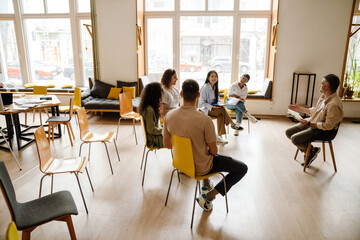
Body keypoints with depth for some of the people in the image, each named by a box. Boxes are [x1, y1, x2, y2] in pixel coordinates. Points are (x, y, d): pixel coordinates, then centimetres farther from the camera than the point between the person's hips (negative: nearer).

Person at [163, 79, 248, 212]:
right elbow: (214, 151, -18)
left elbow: (166, 144, -1)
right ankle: (208, 197, 5)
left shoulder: (169, 115, -13)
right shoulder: (204, 120, -29)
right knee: (242, 168, 8)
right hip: (200, 167, -6)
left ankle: (206, 186, 40)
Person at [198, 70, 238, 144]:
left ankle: (219, 136, -23)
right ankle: (233, 124, -11)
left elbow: (217, 99, 17)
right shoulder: (205, 87, -13)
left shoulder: (215, 87, 10)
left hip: (213, 108, 7)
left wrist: (218, 105, -6)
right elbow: (202, 102, -15)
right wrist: (212, 107, -26)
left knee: (221, 115, -24)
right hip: (204, 109, -7)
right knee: (222, 110, -26)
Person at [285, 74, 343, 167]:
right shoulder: (323, 96, 4)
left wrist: (309, 123, -24)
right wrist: (299, 109, 18)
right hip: (312, 123, 9)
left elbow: (328, 126, -25)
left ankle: (313, 150, 5)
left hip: (322, 130, -9)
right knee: (288, 132, 0)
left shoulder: (334, 105, -27)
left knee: (295, 139, -24)